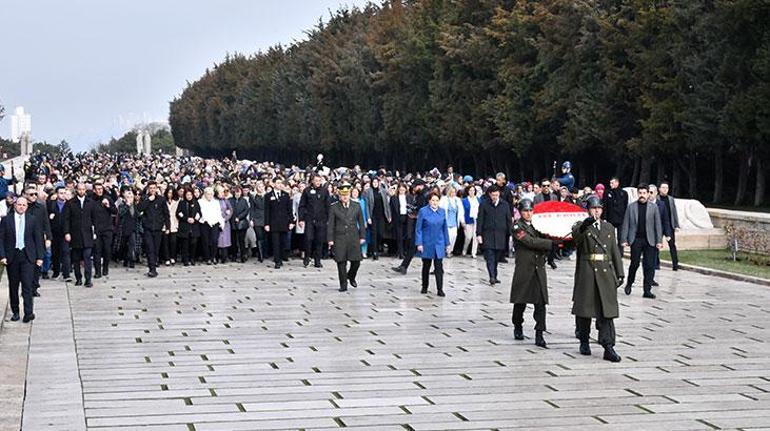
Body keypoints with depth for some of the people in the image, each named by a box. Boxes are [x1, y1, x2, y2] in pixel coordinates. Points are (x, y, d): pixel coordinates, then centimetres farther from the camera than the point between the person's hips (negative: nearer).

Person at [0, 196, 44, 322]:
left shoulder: (33, 220, 5)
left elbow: (38, 239, 6)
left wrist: (40, 257, 1)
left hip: (28, 256, -1)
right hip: (12, 256, 1)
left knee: (27, 284, -10)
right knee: (13, 286, 7)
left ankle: (29, 312, -12)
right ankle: (15, 312, 17)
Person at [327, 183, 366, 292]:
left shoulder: (356, 206, 6)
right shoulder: (334, 207, 0)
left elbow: (361, 223, 11)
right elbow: (330, 224, 1)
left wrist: (362, 237, 6)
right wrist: (330, 239, -3)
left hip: (354, 238, 2)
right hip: (340, 238, -2)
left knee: (356, 261, 1)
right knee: (341, 262, -1)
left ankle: (351, 277, 30)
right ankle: (343, 284, 8)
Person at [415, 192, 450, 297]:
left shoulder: (442, 211, 4)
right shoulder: (423, 211, -7)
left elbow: (445, 228, 9)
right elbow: (418, 229, -6)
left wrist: (447, 244, 7)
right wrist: (419, 244, -11)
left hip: (439, 244, 2)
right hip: (427, 244, -2)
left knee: (439, 267, -5)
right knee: (426, 266, 11)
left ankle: (440, 289, -4)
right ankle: (424, 287, 25)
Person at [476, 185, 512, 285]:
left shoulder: (505, 204, 8)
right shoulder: (484, 204, 2)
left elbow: (509, 220, 11)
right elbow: (480, 220, 2)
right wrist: (478, 234, -5)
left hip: (501, 235, 2)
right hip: (488, 234, -2)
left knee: (497, 257, 7)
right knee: (490, 256, -12)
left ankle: (494, 276, 17)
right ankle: (492, 277, -17)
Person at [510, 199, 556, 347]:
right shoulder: (517, 226, -6)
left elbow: (542, 241, 14)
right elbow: (531, 242, -16)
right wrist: (552, 243, -16)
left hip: (539, 269, 4)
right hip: (524, 269, -4)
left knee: (541, 303, -5)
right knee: (520, 301, 7)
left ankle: (539, 335, -6)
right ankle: (518, 328, 30)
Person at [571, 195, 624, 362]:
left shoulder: (609, 228, 14)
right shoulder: (581, 227, 2)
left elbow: (615, 252, 15)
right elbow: (576, 234, -23)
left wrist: (619, 274, 10)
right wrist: (585, 224, -44)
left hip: (606, 273, 2)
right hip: (586, 274, -2)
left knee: (607, 311, -4)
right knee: (584, 309, 6)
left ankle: (608, 347, -7)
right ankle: (584, 342, 23)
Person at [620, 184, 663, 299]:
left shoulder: (654, 208, 8)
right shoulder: (631, 207, 6)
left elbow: (658, 225, 6)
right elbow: (625, 224, 5)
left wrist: (659, 241, -1)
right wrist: (624, 240, -3)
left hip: (649, 240, 1)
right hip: (636, 239, -1)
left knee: (649, 265, -3)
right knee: (635, 263, -2)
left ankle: (647, 290, 1)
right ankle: (629, 283, 22)